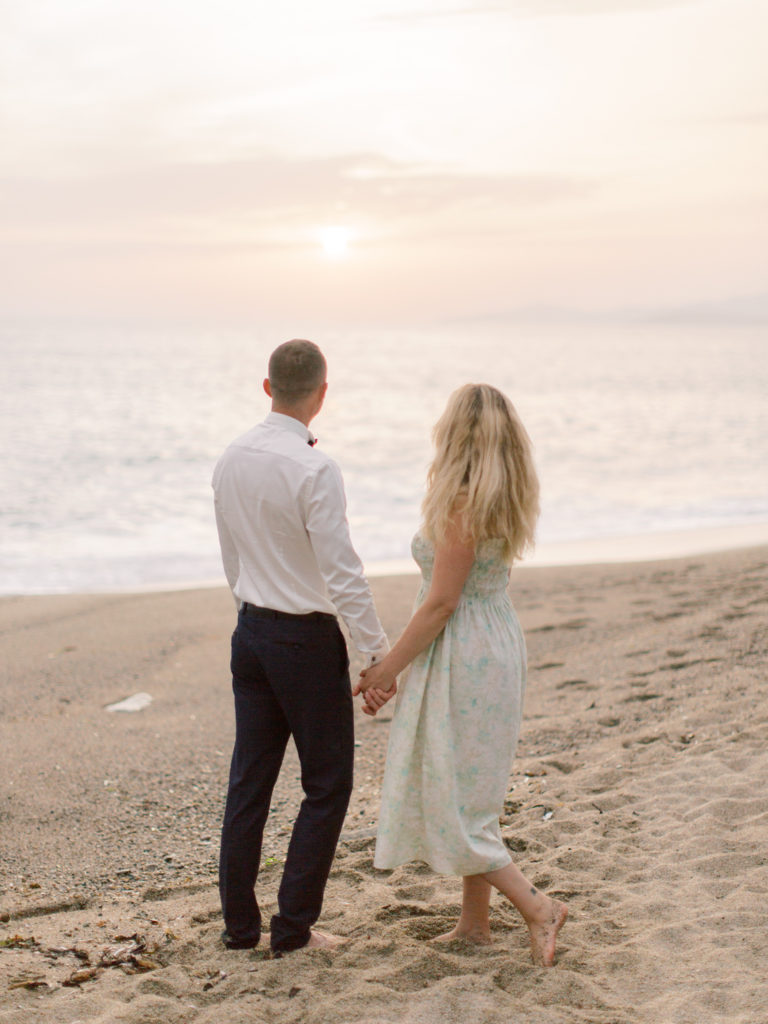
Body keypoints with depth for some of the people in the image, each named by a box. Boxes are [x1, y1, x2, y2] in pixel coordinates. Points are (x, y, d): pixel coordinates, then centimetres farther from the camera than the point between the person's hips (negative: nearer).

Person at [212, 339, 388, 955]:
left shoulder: (232, 460, 4)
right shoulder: (314, 470, -19)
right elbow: (342, 573, -20)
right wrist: (378, 653, -14)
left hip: (251, 632, 7)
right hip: (307, 637, -7)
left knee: (249, 781, 12)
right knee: (327, 785, 6)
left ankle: (239, 923, 19)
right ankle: (294, 927, 9)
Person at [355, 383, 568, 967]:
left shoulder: (460, 504, -19)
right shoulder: (504, 501, 8)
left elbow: (442, 602, -20)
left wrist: (385, 671, -12)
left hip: (463, 655, -9)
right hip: (500, 642, 10)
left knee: (447, 793, 0)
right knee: (473, 789, 16)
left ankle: (537, 907, -1)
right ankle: (475, 920, 24)